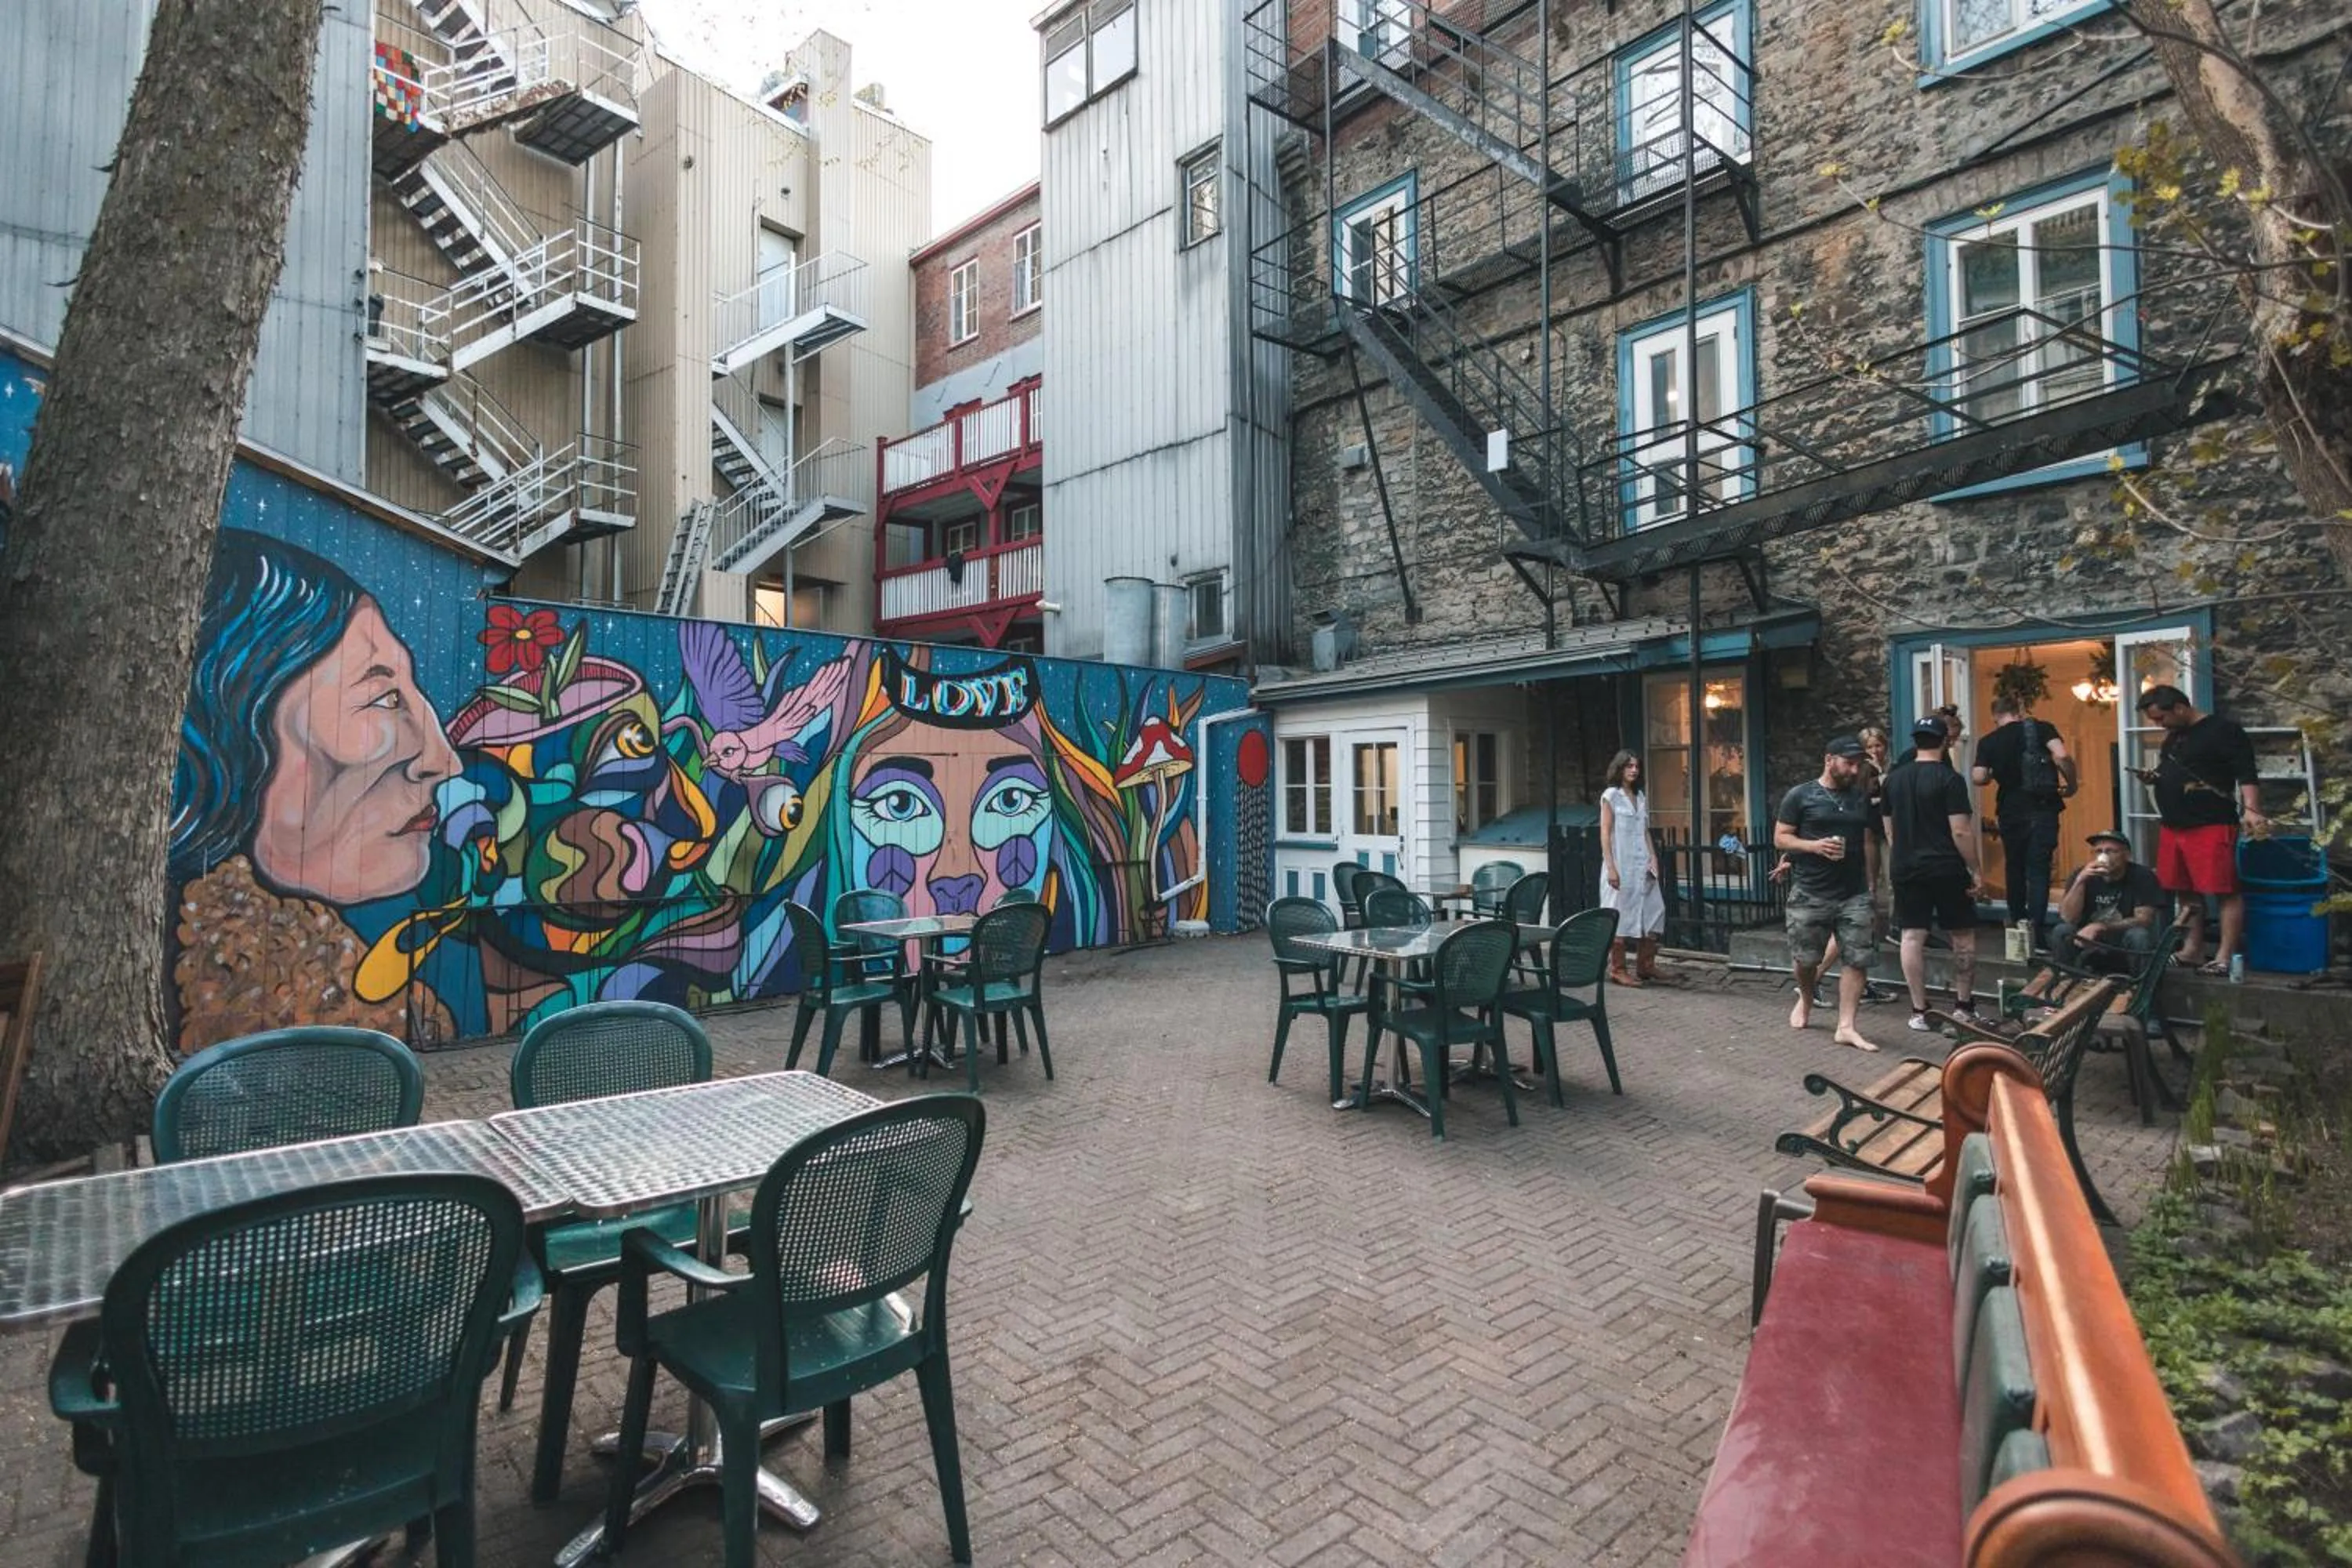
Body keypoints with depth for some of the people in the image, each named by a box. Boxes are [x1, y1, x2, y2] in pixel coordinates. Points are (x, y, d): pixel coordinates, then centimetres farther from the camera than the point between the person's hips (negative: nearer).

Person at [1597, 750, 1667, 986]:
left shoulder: (1642, 797, 14)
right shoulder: (1611, 796, -4)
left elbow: (1646, 832, 16)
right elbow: (1605, 833, -9)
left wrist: (1654, 858, 3)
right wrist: (1611, 867, -15)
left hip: (1641, 865, 6)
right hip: (1620, 865, -6)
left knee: (1653, 911, 5)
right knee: (1620, 915, -3)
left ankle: (1646, 966, 16)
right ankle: (1617, 970, 4)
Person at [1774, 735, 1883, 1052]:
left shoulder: (1862, 799, 11)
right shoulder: (1800, 796, -3)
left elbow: (1867, 843, 17)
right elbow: (1780, 838, -3)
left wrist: (1869, 883, 11)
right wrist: (1814, 846, -20)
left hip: (1854, 895, 4)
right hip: (1809, 894, -3)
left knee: (1857, 960, -2)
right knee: (1805, 959, 6)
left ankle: (1846, 1027, 3)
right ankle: (1805, 999, 36)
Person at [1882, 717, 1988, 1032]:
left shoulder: (1893, 779, 6)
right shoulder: (1950, 779, -9)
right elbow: (1961, 832, -13)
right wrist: (1977, 870, -6)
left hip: (1906, 868, 4)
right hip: (1946, 868, -4)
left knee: (1912, 936, 3)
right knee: (1963, 936, 11)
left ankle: (1919, 1011, 6)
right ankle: (1963, 1006, 18)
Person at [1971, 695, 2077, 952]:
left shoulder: (1988, 742, 4)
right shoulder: (2040, 728, 0)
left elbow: (1978, 778, -5)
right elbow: (2062, 756, -16)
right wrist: (2072, 784, -1)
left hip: (2010, 812, 2)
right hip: (2043, 808, -2)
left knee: (2015, 868, 17)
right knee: (2038, 870, -3)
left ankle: (2018, 924, 28)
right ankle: (2037, 932, -10)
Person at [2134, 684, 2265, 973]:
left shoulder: (2223, 730, -7)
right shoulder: (2173, 737, 18)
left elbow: (2246, 774, -15)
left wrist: (2251, 810, -27)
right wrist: (2154, 777, 8)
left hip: (2212, 827, -9)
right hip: (2173, 828, 9)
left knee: (2226, 891, -6)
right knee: (2186, 892, 11)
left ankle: (2225, 957, -7)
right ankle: (2193, 951, 18)